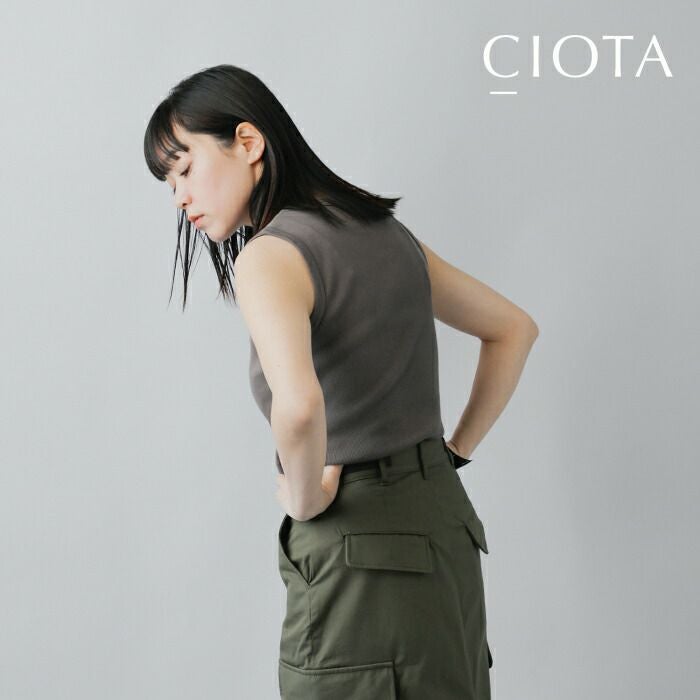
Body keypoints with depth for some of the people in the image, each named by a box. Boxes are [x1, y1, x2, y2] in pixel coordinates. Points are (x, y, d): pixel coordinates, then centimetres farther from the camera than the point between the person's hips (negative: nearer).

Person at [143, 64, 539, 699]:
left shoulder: (271, 254, -14)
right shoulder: (385, 231, 9)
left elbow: (298, 403, -34)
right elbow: (514, 330, 19)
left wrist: (306, 498, -15)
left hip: (360, 555, -8)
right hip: (443, 525, 8)